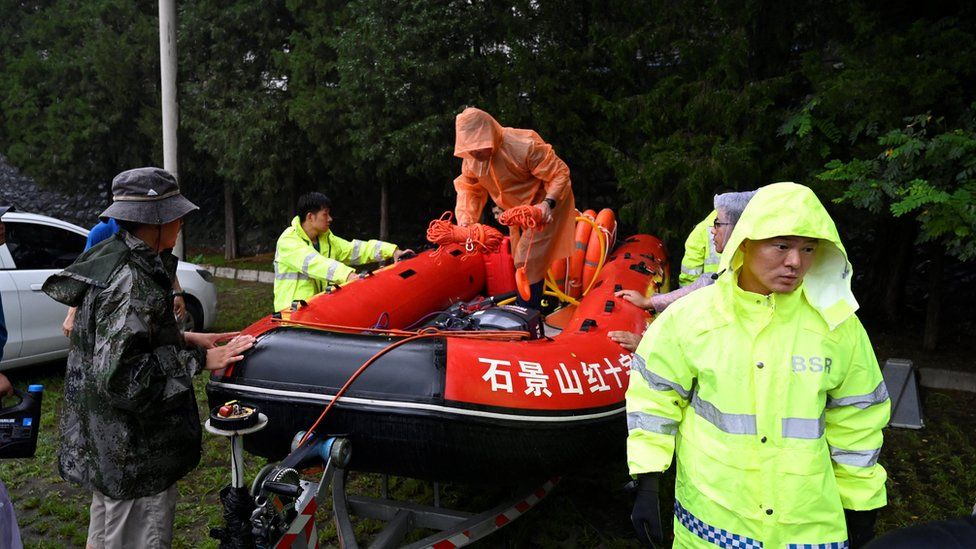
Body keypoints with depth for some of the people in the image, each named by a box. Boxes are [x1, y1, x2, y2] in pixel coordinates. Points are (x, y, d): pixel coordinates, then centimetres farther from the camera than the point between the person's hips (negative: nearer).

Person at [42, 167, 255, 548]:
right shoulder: (133, 282, -25)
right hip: (133, 458, -10)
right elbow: (118, 375, -29)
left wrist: (186, 339, 7)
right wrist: (197, 359, -21)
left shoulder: (111, 258, 5)